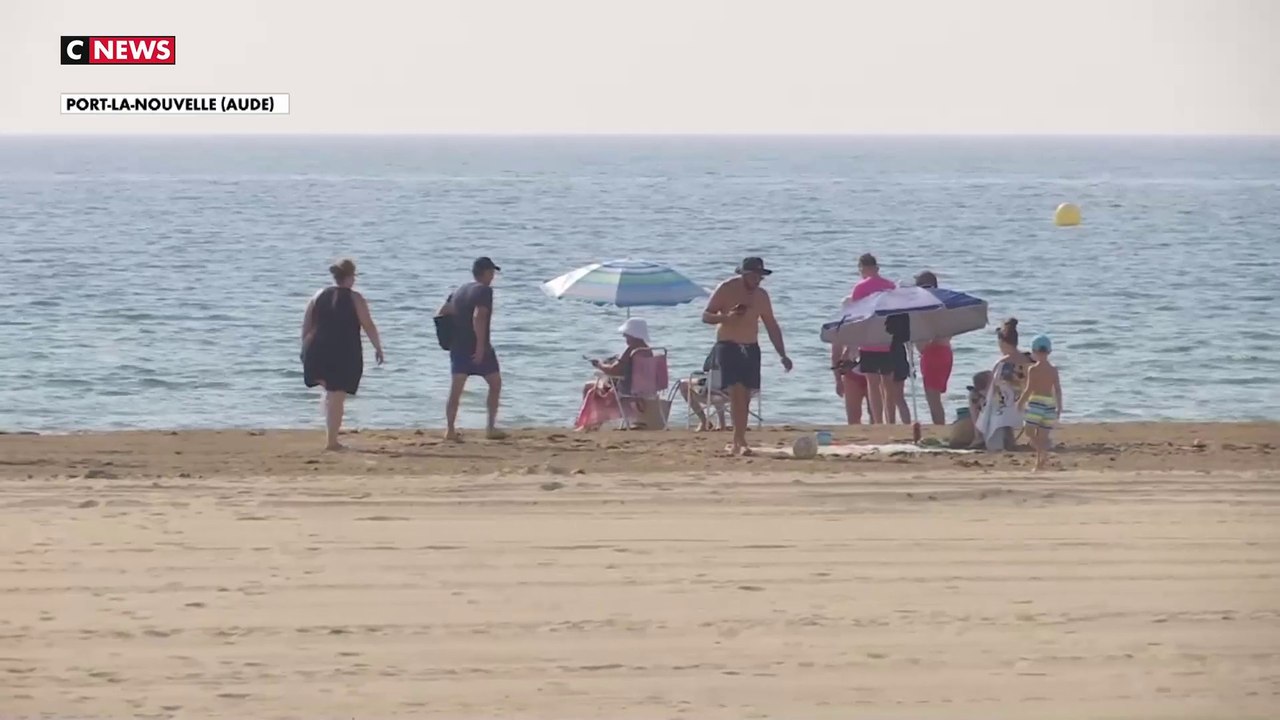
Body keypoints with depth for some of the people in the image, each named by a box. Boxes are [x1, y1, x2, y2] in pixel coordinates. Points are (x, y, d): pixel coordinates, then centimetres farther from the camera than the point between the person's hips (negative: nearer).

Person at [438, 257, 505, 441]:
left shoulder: (460, 290, 14)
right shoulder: (484, 291, -9)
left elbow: (442, 314, 16)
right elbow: (478, 317, -23)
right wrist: (481, 345, -24)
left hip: (458, 347, 6)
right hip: (478, 348, -6)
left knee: (456, 388, 3)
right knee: (495, 384, 9)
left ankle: (450, 429, -5)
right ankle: (490, 427, 5)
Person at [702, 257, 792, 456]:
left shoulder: (761, 296, 9)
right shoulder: (726, 289, -6)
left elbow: (772, 327, 14)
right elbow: (706, 316, -6)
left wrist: (783, 355, 9)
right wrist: (727, 316, -25)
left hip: (750, 348, 5)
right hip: (728, 345, -5)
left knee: (745, 397, 3)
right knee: (737, 392, -18)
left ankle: (737, 442, 11)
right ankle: (740, 441, -25)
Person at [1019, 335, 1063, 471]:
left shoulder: (1033, 369, -7)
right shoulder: (1053, 370, 5)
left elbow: (1029, 389, -11)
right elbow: (1058, 389, 5)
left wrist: (1021, 402, 1)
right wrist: (1059, 407, 12)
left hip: (1035, 402, -5)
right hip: (1049, 403, 5)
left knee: (1031, 432, 0)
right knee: (1043, 436, 11)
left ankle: (1042, 454, -25)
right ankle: (1039, 463, 12)